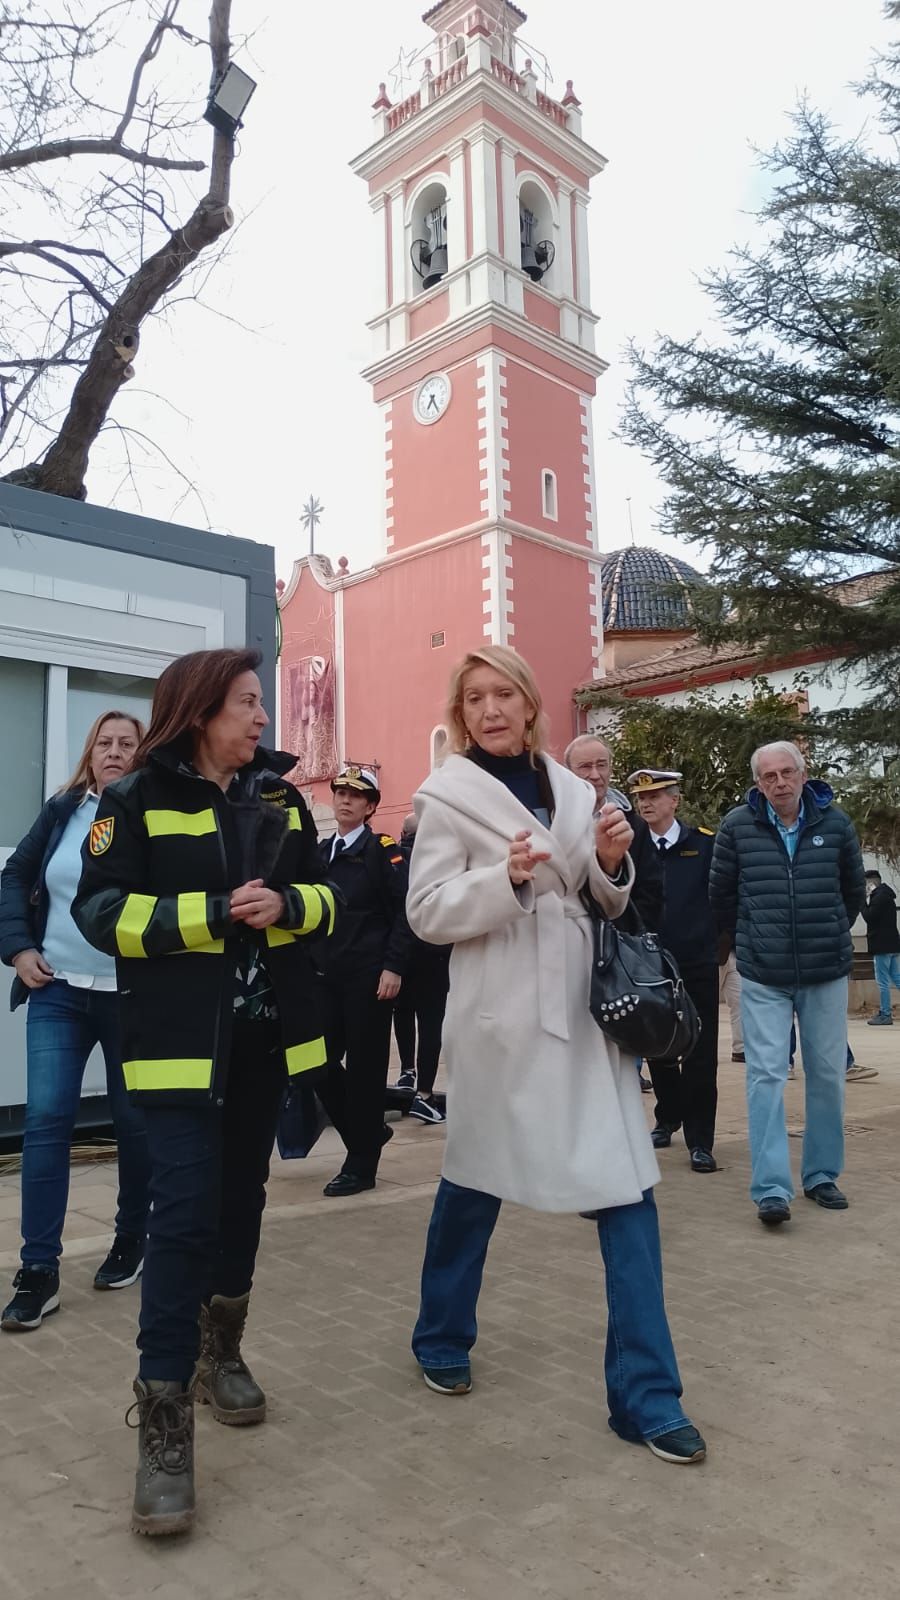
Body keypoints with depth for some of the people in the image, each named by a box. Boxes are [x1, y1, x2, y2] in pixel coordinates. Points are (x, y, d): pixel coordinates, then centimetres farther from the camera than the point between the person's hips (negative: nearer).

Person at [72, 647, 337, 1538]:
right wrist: (211, 914, -20)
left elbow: (324, 898, 10)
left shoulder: (281, 797, 8)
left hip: (267, 1034, 5)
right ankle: (162, 1425, 1)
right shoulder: (137, 801, -6)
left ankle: (220, 1353, 36)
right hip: (181, 1040, -5)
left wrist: (285, 906, -13)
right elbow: (100, 910, -11)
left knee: (242, 1198, 16)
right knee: (184, 1213, -9)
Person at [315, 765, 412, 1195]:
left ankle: (361, 1165, 12)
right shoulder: (320, 852, 14)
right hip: (326, 977, 6)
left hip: (369, 977, -6)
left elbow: (404, 911, -11)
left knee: (365, 1068, 0)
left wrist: (393, 967, -17)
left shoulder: (385, 850, -3)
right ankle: (368, 1133, 26)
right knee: (319, 1062, 5)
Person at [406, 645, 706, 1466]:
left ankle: (645, 1395, 15)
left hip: (587, 1007, 4)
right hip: (501, 1015, -4)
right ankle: (442, 1339, 38)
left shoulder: (570, 787, 10)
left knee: (629, 1192, 2)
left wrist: (613, 864, -5)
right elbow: (426, 912, -7)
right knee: (473, 1183, 13)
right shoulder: (447, 793, -3)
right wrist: (506, 879, -22)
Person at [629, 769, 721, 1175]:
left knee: (700, 1055, 1)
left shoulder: (705, 844, -3)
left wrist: (717, 939, -3)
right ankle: (668, 1119, 33)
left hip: (698, 966, -2)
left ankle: (700, 1141, 11)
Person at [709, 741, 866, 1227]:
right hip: (763, 976, -2)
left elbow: (853, 892, 13)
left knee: (828, 1074, 9)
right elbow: (721, 895, 7)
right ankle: (771, 1188, -2)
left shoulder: (836, 823, -2)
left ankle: (822, 1175, 24)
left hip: (827, 973, 2)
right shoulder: (737, 826, -5)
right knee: (766, 1075, -5)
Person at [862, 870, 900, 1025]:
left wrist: (864, 902, -6)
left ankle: (885, 1015, -1)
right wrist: (867, 901, 8)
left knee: (882, 982, -5)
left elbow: (869, 917, -19)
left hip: (882, 945, -10)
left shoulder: (879, 896, -14)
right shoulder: (886, 895, 18)